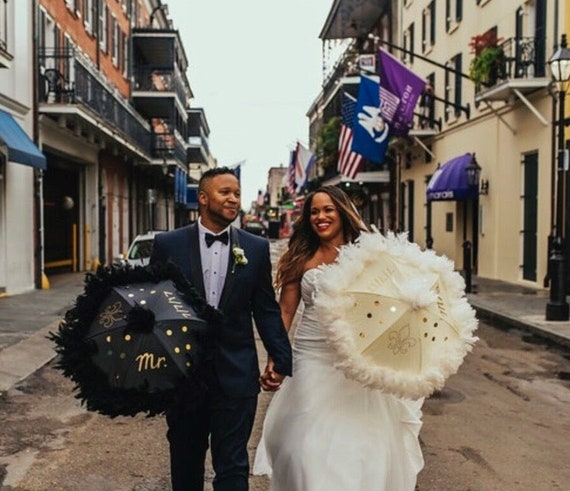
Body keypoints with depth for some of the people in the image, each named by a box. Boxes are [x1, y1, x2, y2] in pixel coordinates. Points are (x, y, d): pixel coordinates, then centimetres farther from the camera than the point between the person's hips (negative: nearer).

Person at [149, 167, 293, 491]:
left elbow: (266, 310, 3)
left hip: (236, 376, 0)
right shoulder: (168, 244, -3)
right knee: (185, 461, 18)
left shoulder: (256, 248, 0)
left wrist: (281, 359, -3)